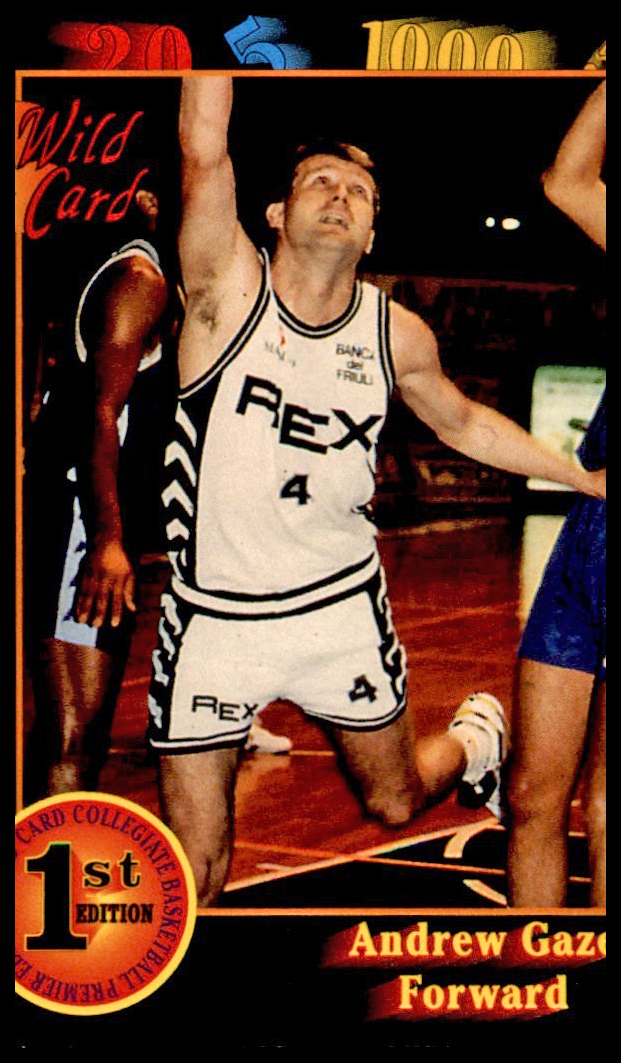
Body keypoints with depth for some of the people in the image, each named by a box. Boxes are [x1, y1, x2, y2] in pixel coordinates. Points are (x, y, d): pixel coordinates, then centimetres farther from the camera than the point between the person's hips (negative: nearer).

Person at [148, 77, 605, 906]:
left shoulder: (397, 333, -2)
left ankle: (476, 739, 52)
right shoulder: (229, 290, -12)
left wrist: (589, 479, 16)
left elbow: (465, 423, 15)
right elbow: (203, 154, -27)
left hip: (342, 606, 2)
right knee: (193, 863, 1)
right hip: (216, 615, -2)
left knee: (396, 804, 20)